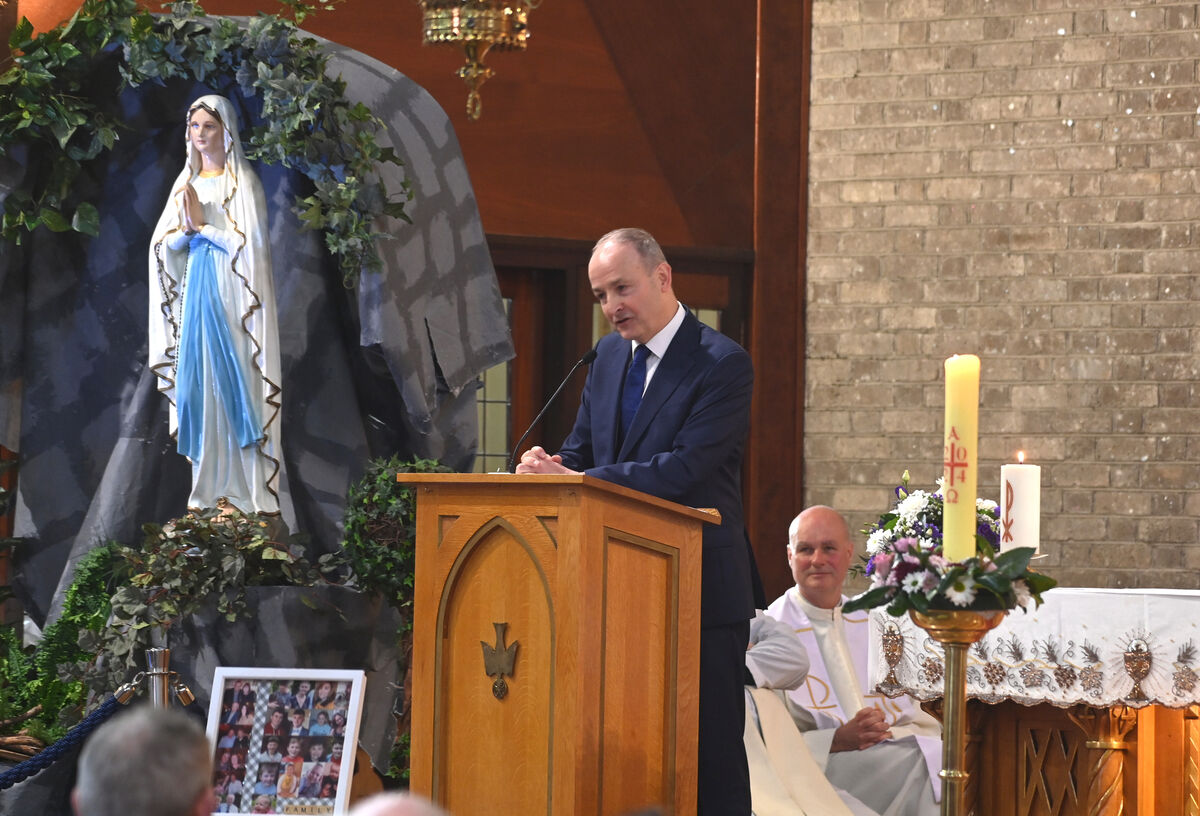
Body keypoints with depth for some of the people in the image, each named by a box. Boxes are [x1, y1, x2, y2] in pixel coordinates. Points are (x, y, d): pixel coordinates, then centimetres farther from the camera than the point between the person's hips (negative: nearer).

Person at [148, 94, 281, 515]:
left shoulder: (243, 181, -3)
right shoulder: (186, 182, 14)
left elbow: (251, 242, -13)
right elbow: (165, 244, 11)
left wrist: (201, 225, -8)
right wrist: (186, 227, -9)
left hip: (233, 291, -6)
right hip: (196, 290, 6)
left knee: (236, 383, -8)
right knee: (200, 382, 2)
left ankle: (244, 490, -7)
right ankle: (209, 488, 4)